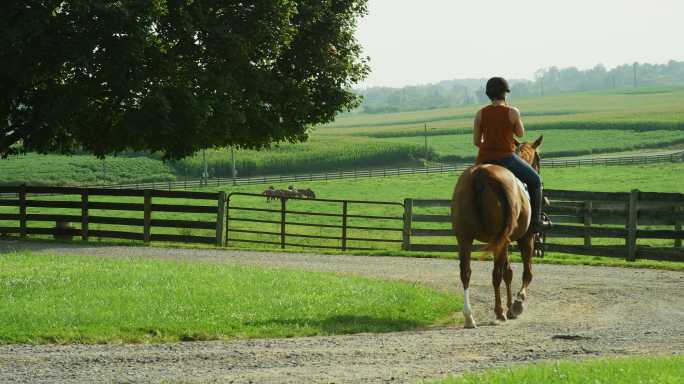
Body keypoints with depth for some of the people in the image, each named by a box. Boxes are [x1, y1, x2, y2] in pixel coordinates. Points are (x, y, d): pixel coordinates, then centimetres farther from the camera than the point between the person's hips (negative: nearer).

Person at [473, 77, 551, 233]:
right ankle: (536, 222, 15)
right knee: (535, 180, 18)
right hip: (506, 158, -3)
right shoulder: (512, 112, -7)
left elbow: (476, 141, 5)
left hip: (484, 160, 3)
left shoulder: (480, 114, 1)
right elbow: (520, 133, 7)